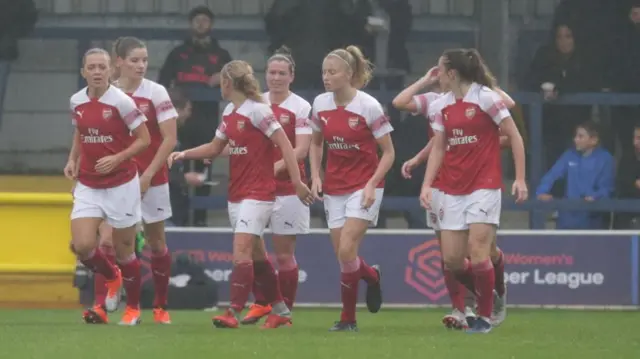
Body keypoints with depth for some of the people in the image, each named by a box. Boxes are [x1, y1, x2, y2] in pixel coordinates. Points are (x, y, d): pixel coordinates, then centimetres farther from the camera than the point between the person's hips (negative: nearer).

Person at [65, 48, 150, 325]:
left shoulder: (121, 102, -14)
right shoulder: (77, 102, 1)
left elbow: (144, 139, -9)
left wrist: (117, 158, -21)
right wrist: (72, 159, 4)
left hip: (121, 185, -4)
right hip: (88, 186, 4)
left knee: (123, 250, 4)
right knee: (82, 246, -11)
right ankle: (112, 278, 21)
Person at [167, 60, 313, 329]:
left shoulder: (257, 111, -13)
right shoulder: (229, 112, 11)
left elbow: (285, 145, -15)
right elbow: (215, 148, 22)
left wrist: (297, 182, -20)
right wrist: (183, 155, 8)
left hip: (258, 193, -9)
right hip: (236, 193, 9)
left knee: (241, 251, -16)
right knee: (256, 254, 13)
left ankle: (234, 313, -19)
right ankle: (280, 311, 24)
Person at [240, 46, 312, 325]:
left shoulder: (301, 108, -6)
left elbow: (301, 151, -13)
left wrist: (275, 167, -26)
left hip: (287, 186, -4)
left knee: (284, 254, 0)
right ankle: (262, 302, 18)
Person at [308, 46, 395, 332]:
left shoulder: (369, 106, -14)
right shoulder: (320, 104, 0)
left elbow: (388, 152, -8)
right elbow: (315, 144, 17)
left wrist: (371, 185, -18)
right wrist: (315, 176, 3)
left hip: (363, 187, -5)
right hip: (334, 188, 5)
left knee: (346, 251, -16)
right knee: (343, 257, 3)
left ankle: (348, 317, -2)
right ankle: (372, 276, 37)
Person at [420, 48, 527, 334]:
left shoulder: (485, 98, -9)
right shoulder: (440, 106, 8)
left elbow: (514, 136, -6)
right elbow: (438, 149, 12)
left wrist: (520, 178, -10)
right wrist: (427, 185, 0)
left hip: (484, 186, -6)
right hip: (452, 190, 6)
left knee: (477, 251, -14)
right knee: (451, 259, 0)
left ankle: (485, 316, -2)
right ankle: (486, 296, 24)